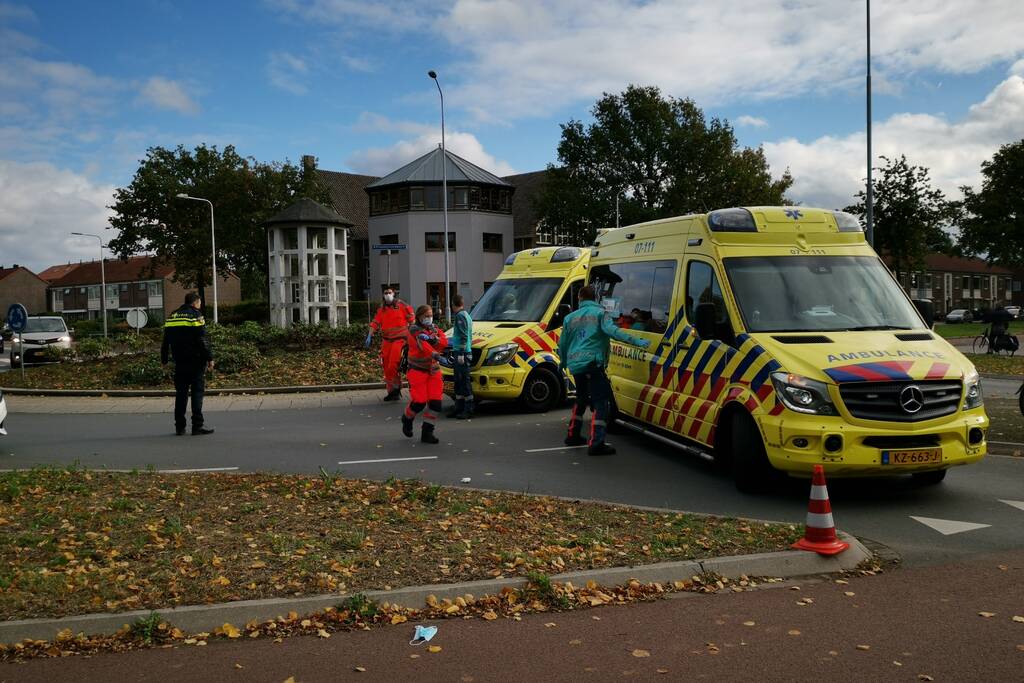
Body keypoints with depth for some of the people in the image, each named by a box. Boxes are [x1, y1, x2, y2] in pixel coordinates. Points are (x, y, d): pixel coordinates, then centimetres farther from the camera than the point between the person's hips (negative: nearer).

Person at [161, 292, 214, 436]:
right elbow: (203, 341, -14)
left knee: (181, 393, 10)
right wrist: (209, 358, -10)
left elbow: (165, 341, 16)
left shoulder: (172, 316, 12)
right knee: (197, 392, -3)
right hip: (196, 361, -6)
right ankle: (197, 426, -6)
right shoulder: (196, 316, -7)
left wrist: (164, 359, 22)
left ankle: (179, 426, 12)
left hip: (180, 362, 6)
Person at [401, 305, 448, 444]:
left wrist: (433, 339, -27)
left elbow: (445, 342, -7)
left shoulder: (434, 328, 11)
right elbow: (421, 344, -27)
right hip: (418, 370, -5)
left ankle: (427, 432, 9)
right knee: (419, 401, -9)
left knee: (435, 401, -3)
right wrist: (433, 353, -45)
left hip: (433, 369, 6)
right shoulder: (414, 330, -8)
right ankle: (407, 418, 24)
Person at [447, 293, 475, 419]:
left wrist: (461, 354, -21)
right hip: (458, 353, 10)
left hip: (461, 353, -10)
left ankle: (468, 410, -5)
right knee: (458, 381, 14)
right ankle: (459, 408, 21)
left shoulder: (460, 316, -11)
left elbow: (463, 336, -19)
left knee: (465, 381, -7)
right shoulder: (466, 315, 19)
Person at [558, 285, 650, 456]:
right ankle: (596, 443, -16)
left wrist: (563, 362, 39)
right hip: (592, 363, -7)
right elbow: (612, 330, -18)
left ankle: (573, 435, 34)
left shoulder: (570, 317, 16)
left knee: (581, 399, 26)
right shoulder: (599, 313, 0)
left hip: (575, 365, 7)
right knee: (600, 402, -7)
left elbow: (562, 343, 22)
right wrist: (636, 341, -22)